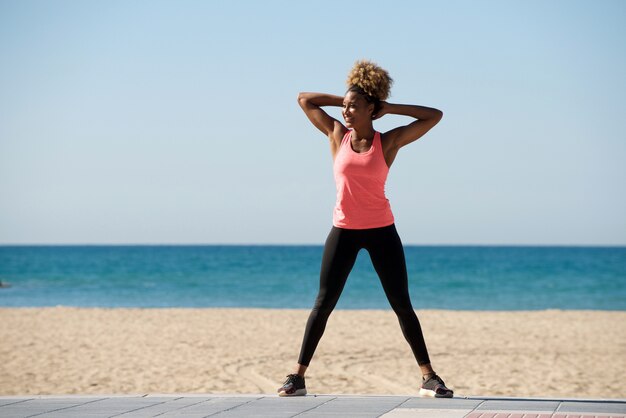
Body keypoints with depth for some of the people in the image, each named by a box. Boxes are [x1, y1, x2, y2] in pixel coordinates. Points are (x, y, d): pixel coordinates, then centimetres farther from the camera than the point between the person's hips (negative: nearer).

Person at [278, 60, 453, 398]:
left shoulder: (389, 142, -2)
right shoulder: (337, 136, 3)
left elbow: (434, 116, -2)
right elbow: (304, 100, 11)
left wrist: (388, 108, -1)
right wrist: (344, 101, 7)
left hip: (381, 230, -1)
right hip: (344, 230, 1)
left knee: (401, 304, 2)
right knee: (323, 303, 1)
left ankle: (428, 377, 7)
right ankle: (298, 376, 6)